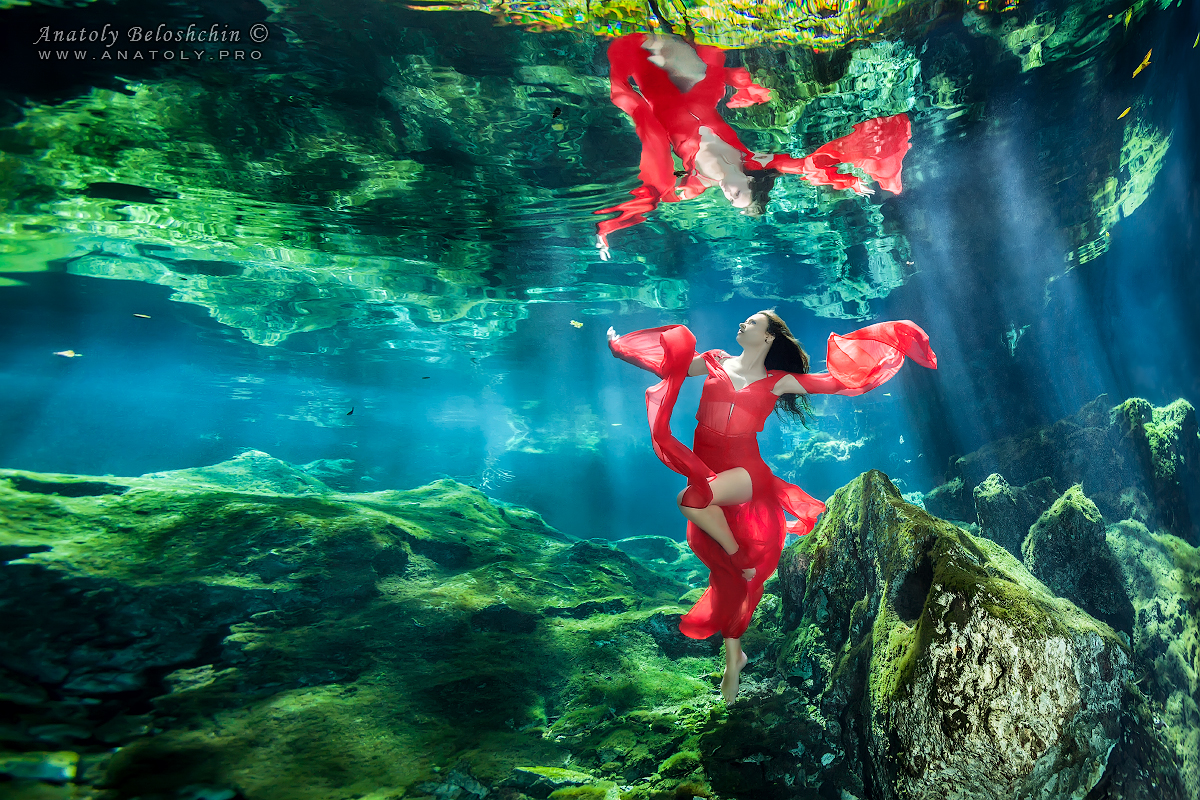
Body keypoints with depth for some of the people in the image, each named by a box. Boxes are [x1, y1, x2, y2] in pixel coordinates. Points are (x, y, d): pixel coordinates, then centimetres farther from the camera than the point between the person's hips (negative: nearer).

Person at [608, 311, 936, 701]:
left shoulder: (777, 381, 6)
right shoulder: (712, 363, 12)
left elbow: (836, 380, 6)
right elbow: (664, 361, 17)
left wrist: (889, 345, 6)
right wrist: (618, 344, 20)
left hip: (746, 472, -3)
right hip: (705, 472, 3)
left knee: (691, 499, -36)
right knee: (725, 575, 7)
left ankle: (739, 555, -8)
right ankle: (733, 657, 26)